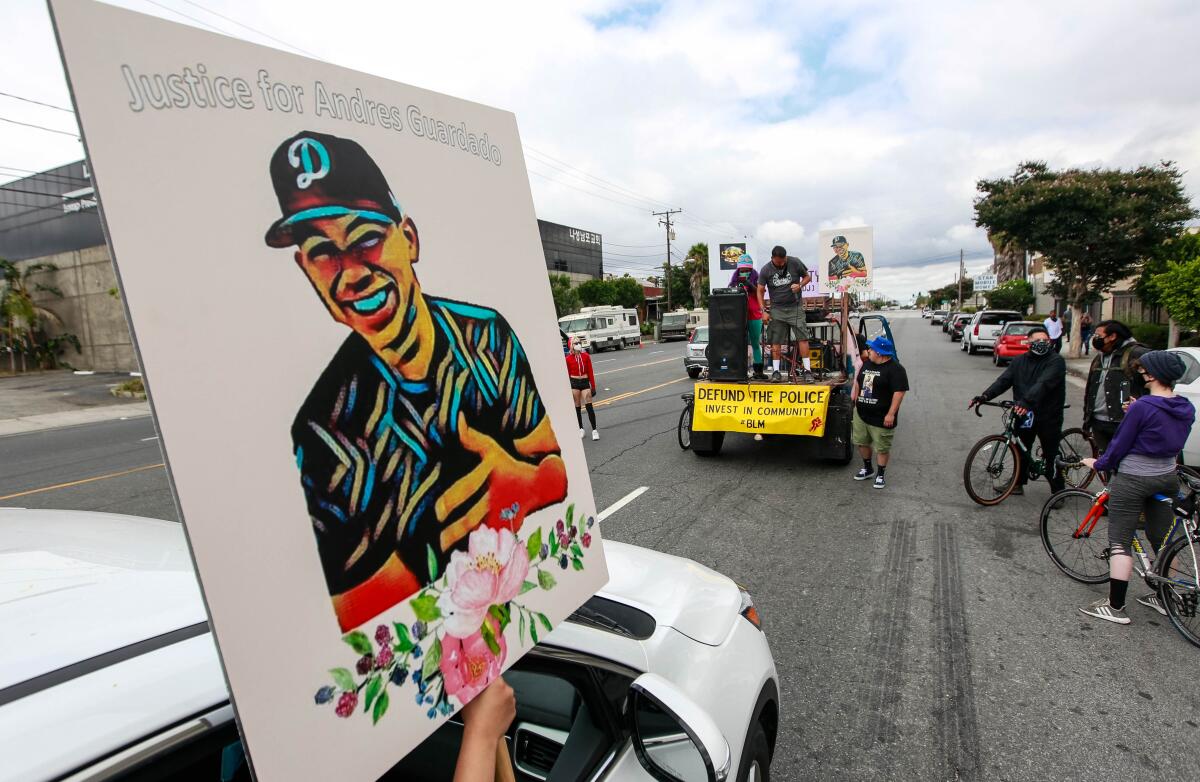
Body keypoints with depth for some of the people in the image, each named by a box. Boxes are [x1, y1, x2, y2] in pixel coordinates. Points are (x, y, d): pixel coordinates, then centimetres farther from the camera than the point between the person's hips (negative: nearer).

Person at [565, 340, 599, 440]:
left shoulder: (586, 356, 2)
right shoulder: (568, 359, -2)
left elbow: (590, 372, 4)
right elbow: (567, 374, 3)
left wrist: (593, 386, 4)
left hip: (585, 382, 0)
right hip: (574, 383, 0)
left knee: (589, 406, -6)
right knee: (577, 407, 7)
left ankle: (594, 430, -2)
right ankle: (581, 429, 20)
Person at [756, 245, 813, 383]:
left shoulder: (795, 263, -5)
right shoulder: (765, 270, -4)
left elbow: (807, 276, 9)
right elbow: (760, 291, 1)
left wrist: (800, 285, -13)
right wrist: (764, 311, -6)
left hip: (795, 307, 0)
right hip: (777, 309, 1)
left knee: (802, 338, -8)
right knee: (776, 341, -1)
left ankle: (807, 370, -4)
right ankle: (775, 371, 7)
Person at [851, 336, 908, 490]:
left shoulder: (895, 369, -15)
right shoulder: (867, 363, 9)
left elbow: (899, 392, -20)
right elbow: (858, 380, 25)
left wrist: (891, 414, -22)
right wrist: (855, 391, 17)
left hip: (881, 418, -7)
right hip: (861, 414, 7)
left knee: (882, 448, 4)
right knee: (861, 442, 16)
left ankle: (881, 474, 18)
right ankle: (867, 468, 35)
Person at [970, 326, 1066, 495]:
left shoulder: (1056, 361, -10)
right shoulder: (1020, 361, 7)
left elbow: (1043, 384, -27)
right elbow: (1004, 380, -5)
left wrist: (1026, 401, -42)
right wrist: (985, 396, -21)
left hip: (1048, 416, -5)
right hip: (1024, 414, 5)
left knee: (1051, 455, 2)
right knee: (1022, 450, 17)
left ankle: (1058, 491, 18)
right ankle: (1018, 483, 33)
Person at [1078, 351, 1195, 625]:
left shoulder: (1142, 407, -20)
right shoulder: (1186, 409, 2)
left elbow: (1120, 444, -14)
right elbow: (1171, 439, 14)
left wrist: (1099, 464, 3)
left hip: (1133, 479, -8)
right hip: (1167, 477, 8)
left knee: (1120, 542, -1)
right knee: (1163, 541, 19)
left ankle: (1115, 606, 2)